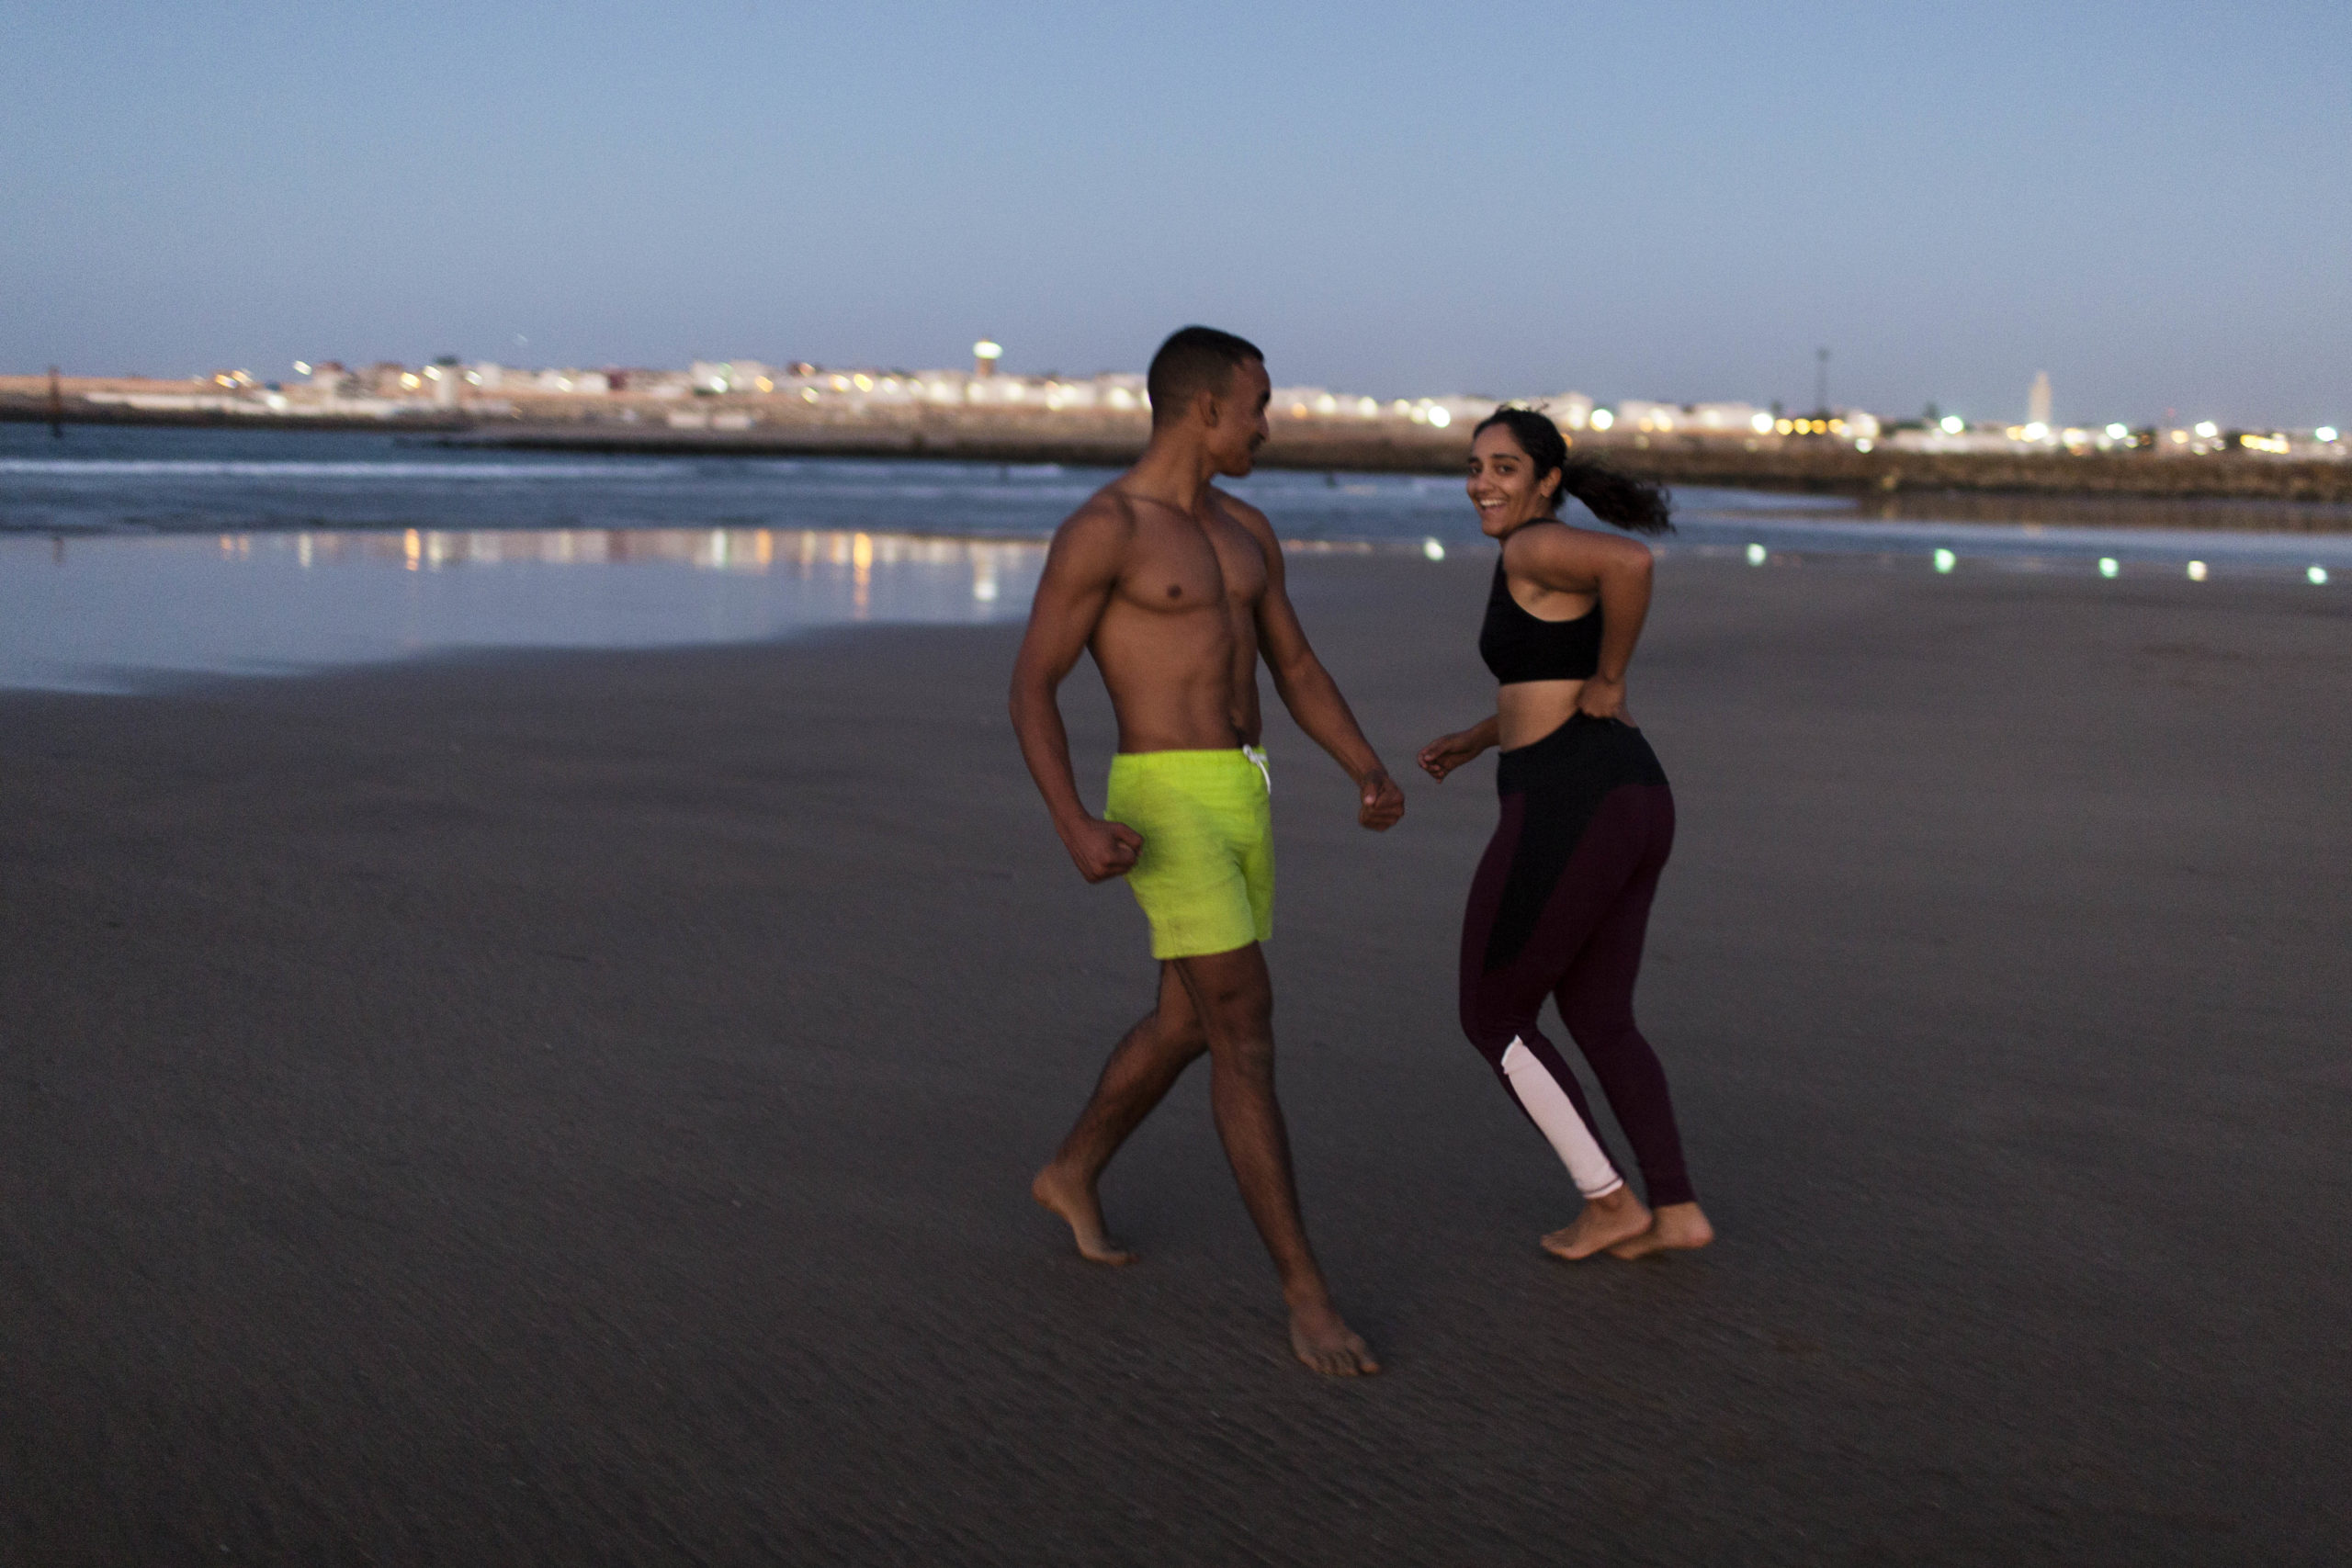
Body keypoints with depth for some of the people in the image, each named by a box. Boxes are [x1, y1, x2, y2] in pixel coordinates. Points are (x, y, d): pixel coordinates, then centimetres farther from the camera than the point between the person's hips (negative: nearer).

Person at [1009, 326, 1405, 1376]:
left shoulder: (1244, 531, 14)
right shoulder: (1098, 530, -12)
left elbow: (1299, 673, 16)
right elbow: (1030, 690, -13)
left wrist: (1371, 778, 0)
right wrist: (1075, 828, -28)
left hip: (1241, 803, 9)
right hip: (1167, 809, -9)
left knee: (1187, 1024, 20)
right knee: (1247, 1033, -13)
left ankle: (1070, 1177, 43)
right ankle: (1306, 1291, -7)